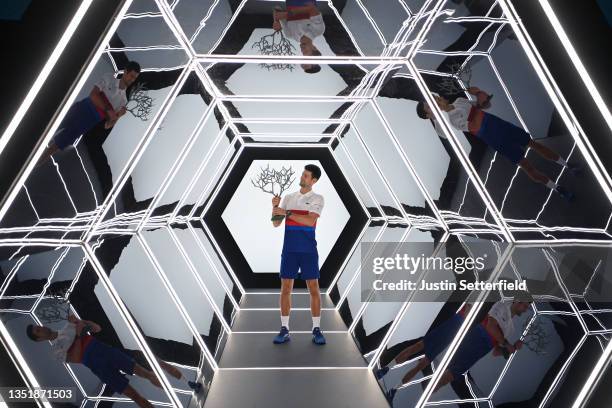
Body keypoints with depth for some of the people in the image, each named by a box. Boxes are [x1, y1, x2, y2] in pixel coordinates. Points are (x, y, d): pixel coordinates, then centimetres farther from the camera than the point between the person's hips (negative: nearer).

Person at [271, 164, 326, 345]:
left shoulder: (317, 198, 0)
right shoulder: (288, 197, 11)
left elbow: (310, 221, -16)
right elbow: (276, 223, 8)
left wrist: (287, 212, -19)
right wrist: (275, 206, -9)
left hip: (308, 250, -3)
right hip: (289, 249, 3)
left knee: (314, 289, 0)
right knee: (285, 288, 2)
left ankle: (316, 330, 11)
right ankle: (284, 330, 11)